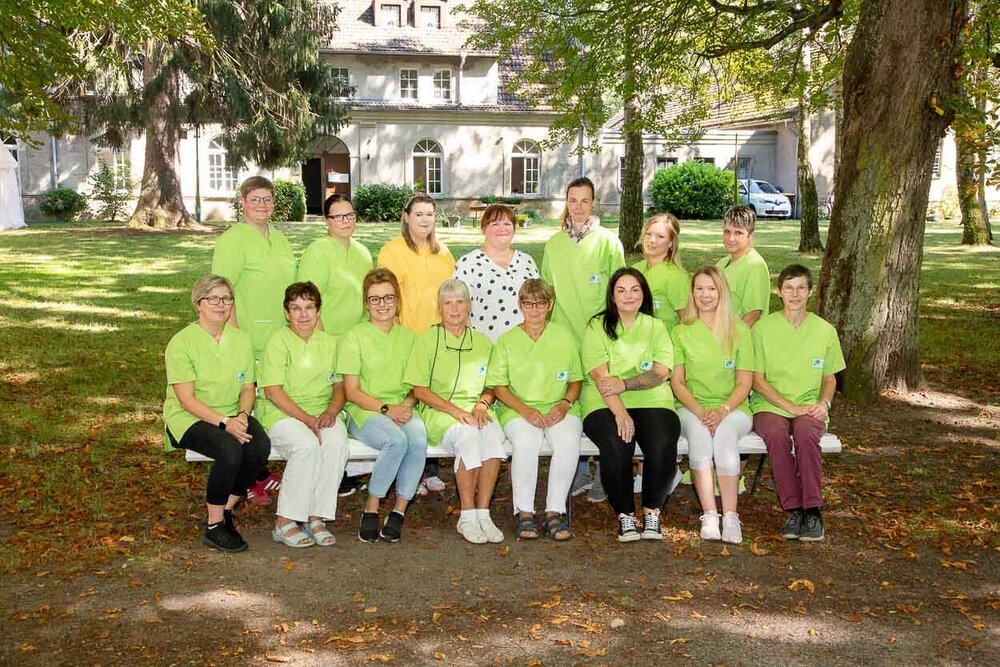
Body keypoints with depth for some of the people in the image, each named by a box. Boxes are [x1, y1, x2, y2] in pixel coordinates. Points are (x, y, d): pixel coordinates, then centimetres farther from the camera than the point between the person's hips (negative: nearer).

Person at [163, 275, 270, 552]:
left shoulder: (241, 340, 8)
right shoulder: (182, 342, -9)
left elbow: (247, 387, 10)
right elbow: (187, 399, -14)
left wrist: (242, 415, -11)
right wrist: (225, 423, -24)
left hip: (232, 416, 5)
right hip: (187, 419, -5)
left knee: (260, 445, -26)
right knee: (230, 449, -33)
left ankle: (226, 511, -5)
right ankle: (214, 527, -15)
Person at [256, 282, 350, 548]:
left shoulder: (329, 343, 14)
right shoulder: (279, 341, -3)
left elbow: (340, 386, 15)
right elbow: (273, 391, -10)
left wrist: (331, 411, -8)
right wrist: (307, 419, -18)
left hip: (322, 413, 4)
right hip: (281, 414, -4)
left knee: (338, 442, -30)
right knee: (307, 445, -35)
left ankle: (316, 517, -20)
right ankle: (284, 522, -21)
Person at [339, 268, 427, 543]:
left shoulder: (408, 337, 14)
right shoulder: (354, 338, 1)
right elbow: (352, 392, -3)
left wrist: (407, 404, -7)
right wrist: (386, 409, -15)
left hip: (402, 409, 3)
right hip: (365, 411, -3)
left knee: (419, 438, -30)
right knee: (397, 439, -34)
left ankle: (399, 511, -17)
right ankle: (371, 509, -16)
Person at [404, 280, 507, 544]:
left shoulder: (482, 342, 18)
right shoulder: (427, 339, 7)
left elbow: (491, 386, 20)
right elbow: (420, 390, -1)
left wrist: (482, 404, -4)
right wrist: (456, 411, -13)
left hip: (476, 411, 3)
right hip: (439, 412, -3)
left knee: (493, 434, -32)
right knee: (467, 435, -35)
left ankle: (483, 513, -25)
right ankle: (467, 516, -26)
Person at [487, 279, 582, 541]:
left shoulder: (564, 337, 13)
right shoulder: (507, 341, 9)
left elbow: (576, 380, 15)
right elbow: (499, 386, 4)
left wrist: (565, 404, -6)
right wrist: (525, 410, -12)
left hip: (558, 409, 1)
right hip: (517, 409, -1)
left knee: (568, 441, -32)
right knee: (526, 440, -35)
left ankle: (554, 512, -22)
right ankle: (524, 512, -21)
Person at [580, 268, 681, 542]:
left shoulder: (655, 327, 17)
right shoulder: (598, 326, 9)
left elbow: (661, 373, 1)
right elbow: (600, 376, -6)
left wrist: (624, 384, -14)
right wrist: (620, 412, -20)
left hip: (652, 402, 2)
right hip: (604, 405, -2)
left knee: (663, 444, -29)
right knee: (616, 444, -33)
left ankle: (652, 512, -9)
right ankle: (625, 515, -14)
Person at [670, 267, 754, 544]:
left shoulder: (740, 331, 7)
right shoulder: (680, 332, 11)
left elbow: (744, 383, 3)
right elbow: (677, 381, 4)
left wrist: (721, 411, -15)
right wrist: (700, 411, -13)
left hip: (733, 409, 0)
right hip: (692, 408, 1)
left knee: (724, 433, -35)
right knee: (698, 431, -34)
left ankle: (731, 516, -33)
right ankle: (709, 516, -35)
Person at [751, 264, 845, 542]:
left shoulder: (825, 330, 8)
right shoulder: (763, 328, 2)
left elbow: (829, 378, 17)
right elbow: (758, 381, 0)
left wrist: (824, 403, -4)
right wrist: (791, 407, -12)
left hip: (809, 408, 1)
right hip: (770, 406, -1)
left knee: (806, 433, -34)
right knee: (776, 434, -35)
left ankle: (813, 511, -26)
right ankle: (793, 509, -25)